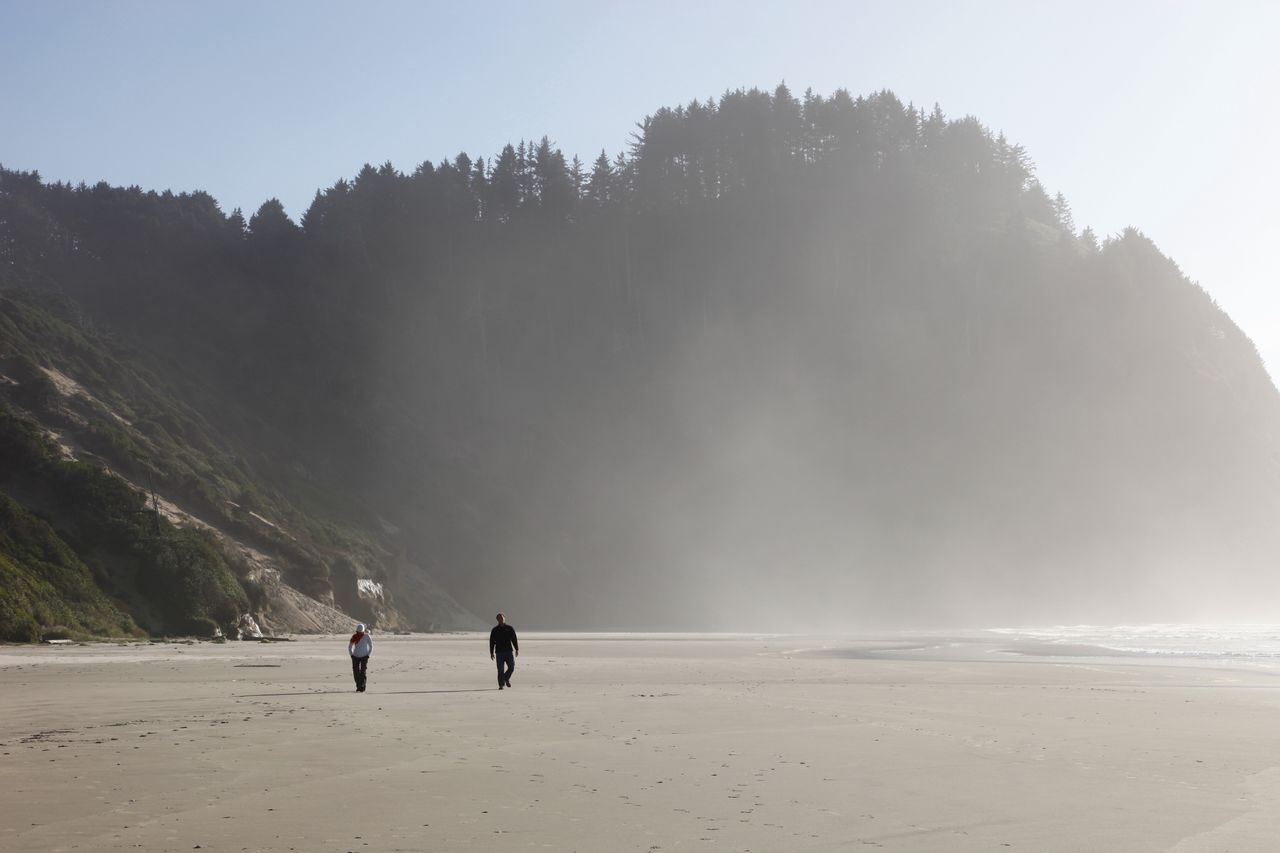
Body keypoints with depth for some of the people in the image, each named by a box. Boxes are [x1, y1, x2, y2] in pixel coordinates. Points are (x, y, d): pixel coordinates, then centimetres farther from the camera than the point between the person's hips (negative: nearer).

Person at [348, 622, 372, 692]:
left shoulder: (367, 636, -7)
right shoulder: (354, 637, -1)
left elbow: (371, 646, 1)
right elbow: (350, 646, 11)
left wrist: (368, 655, -6)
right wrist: (351, 655, 3)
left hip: (364, 657, -3)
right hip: (355, 657, 3)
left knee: (363, 672, -8)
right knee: (356, 672, -3)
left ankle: (362, 687, -4)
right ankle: (358, 687, 8)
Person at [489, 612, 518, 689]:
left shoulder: (510, 629, 7)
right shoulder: (495, 630, 6)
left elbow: (514, 640, 8)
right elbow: (491, 642, 6)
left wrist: (517, 649, 1)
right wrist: (491, 653, 1)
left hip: (509, 651, 1)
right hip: (499, 653, -1)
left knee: (511, 667, -4)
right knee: (500, 670, -4)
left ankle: (506, 678, 24)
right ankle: (501, 685, 1)